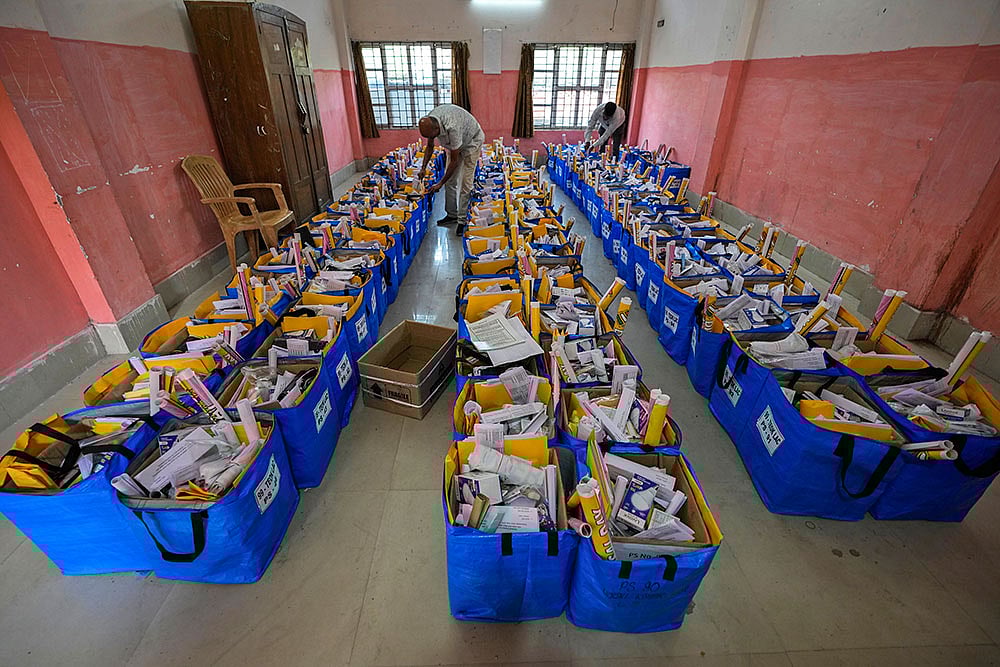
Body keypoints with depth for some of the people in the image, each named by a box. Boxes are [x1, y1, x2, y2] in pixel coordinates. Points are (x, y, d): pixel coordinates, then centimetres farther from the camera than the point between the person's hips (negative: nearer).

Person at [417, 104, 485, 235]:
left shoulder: (452, 128, -42)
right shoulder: (429, 122, -20)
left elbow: (454, 161, -32)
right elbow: (430, 147, 0)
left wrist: (440, 183, -28)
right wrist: (423, 168, -10)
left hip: (471, 141, -7)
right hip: (454, 144, 7)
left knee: (465, 183, -13)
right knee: (450, 180, 4)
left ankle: (462, 221, -7)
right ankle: (452, 215, 15)